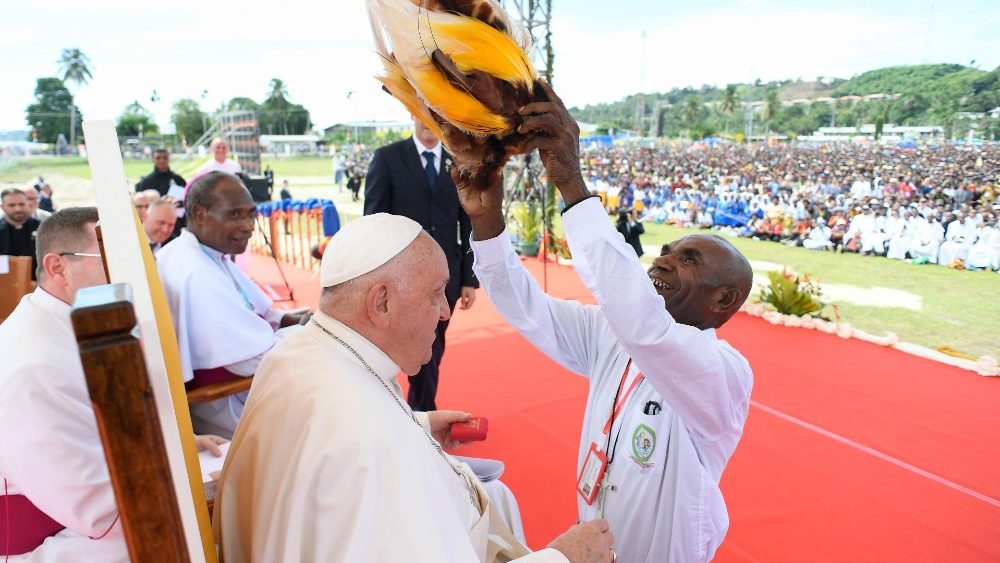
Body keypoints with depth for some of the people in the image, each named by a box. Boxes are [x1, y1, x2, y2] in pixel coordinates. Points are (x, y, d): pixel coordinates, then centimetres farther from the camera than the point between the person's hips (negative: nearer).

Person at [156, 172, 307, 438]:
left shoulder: (211, 254, 4)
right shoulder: (195, 274, -28)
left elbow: (257, 313, 10)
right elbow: (255, 360, -29)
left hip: (231, 383, 9)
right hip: (219, 403, -9)